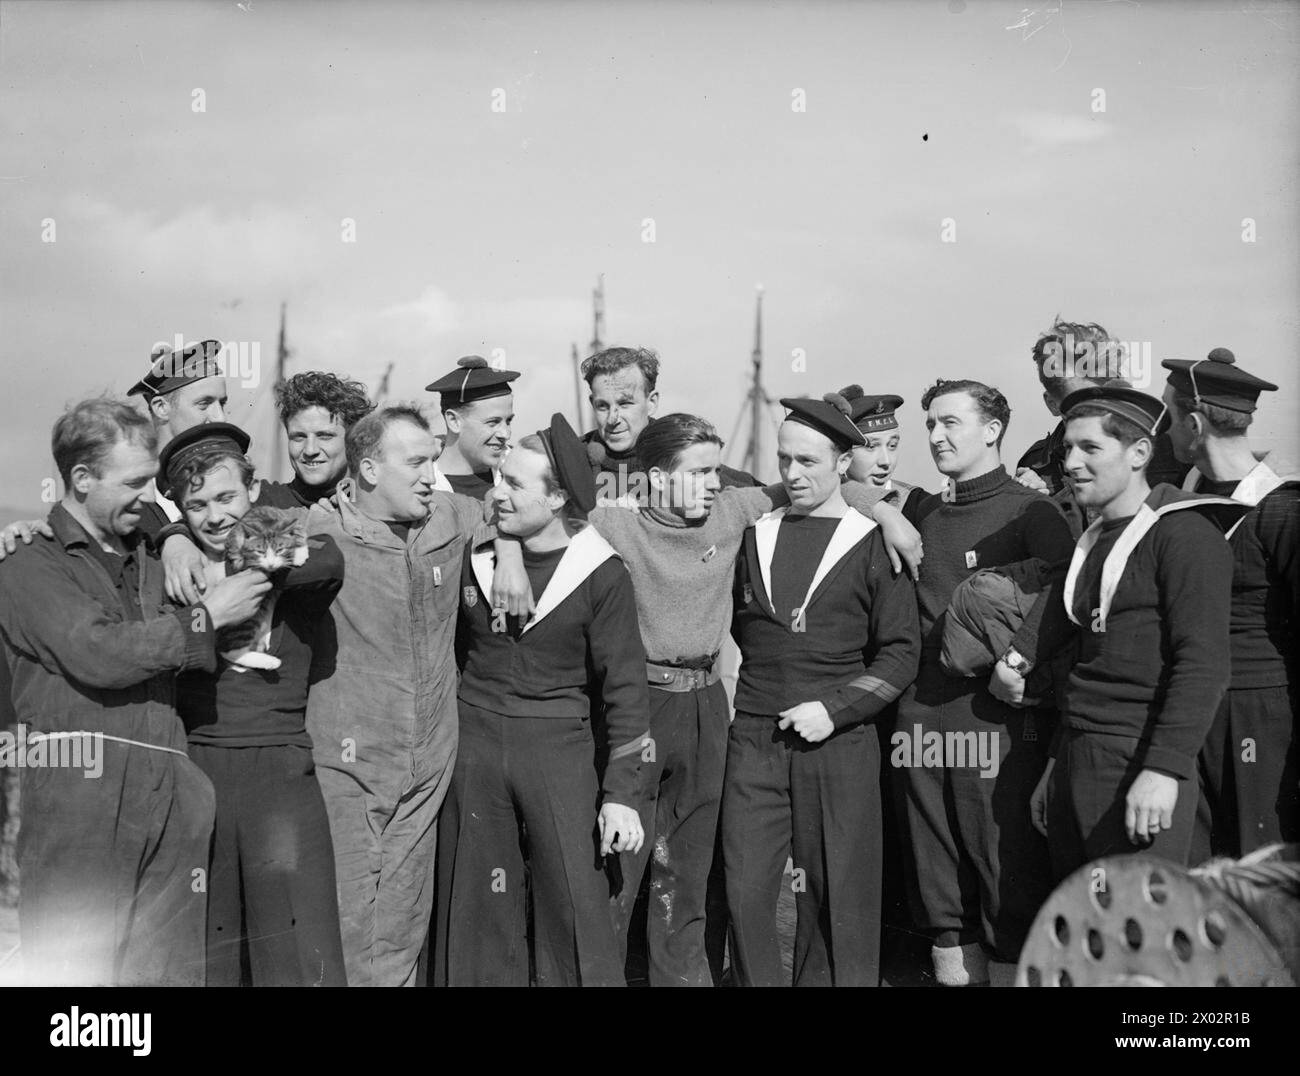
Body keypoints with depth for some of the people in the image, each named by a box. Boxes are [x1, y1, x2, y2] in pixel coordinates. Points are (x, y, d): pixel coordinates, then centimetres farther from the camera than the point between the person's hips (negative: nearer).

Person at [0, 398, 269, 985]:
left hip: (170, 803, 5)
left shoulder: (154, 559, 24)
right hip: (80, 799, -5)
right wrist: (205, 617, -4)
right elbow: (98, 655, -11)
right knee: (76, 973, -4)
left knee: (171, 969, 4)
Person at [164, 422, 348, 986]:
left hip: (281, 771, -1)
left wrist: (229, 573, -15)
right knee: (202, 952, 6)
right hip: (194, 768, 1)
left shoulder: (292, 558, 3)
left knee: (299, 957, -5)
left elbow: (329, 562, -16)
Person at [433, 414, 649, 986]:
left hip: (560, 747, -3)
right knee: (474, 911, 10)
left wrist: (620, 794, -8)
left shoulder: (601, 574, -8)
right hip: (475, 740, 3)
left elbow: (625, 687, -6)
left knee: (577, 912, -1)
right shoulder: (472, 556, 2)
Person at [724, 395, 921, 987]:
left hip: (838, 742, -2)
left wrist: (834, 708, -11)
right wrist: (735, 695, 8)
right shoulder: (754, 535, 10)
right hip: (752, 739, 3)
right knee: (745, 892, 2)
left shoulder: (874, 544, 0)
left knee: (835, 894, 5)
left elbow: (901, 651, -2)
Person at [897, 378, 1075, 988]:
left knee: (1009, 864, -1)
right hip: (921, 714, 5)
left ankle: (1013, 965, 12)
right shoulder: (921, 514, 15)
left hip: (998, 715, -5)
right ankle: (951, 953, 24)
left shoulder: (1029, 511, -2)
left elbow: (1066, 585, -18)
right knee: (933, 863, 11)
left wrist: (1018, 657, -25)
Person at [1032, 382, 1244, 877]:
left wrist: (1164, 768, -22)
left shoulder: (1185, 534, -8)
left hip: (1140, 762, -8)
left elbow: (1202, 664, -16)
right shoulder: (1091, 542, 17)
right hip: (1074, 757, 8)